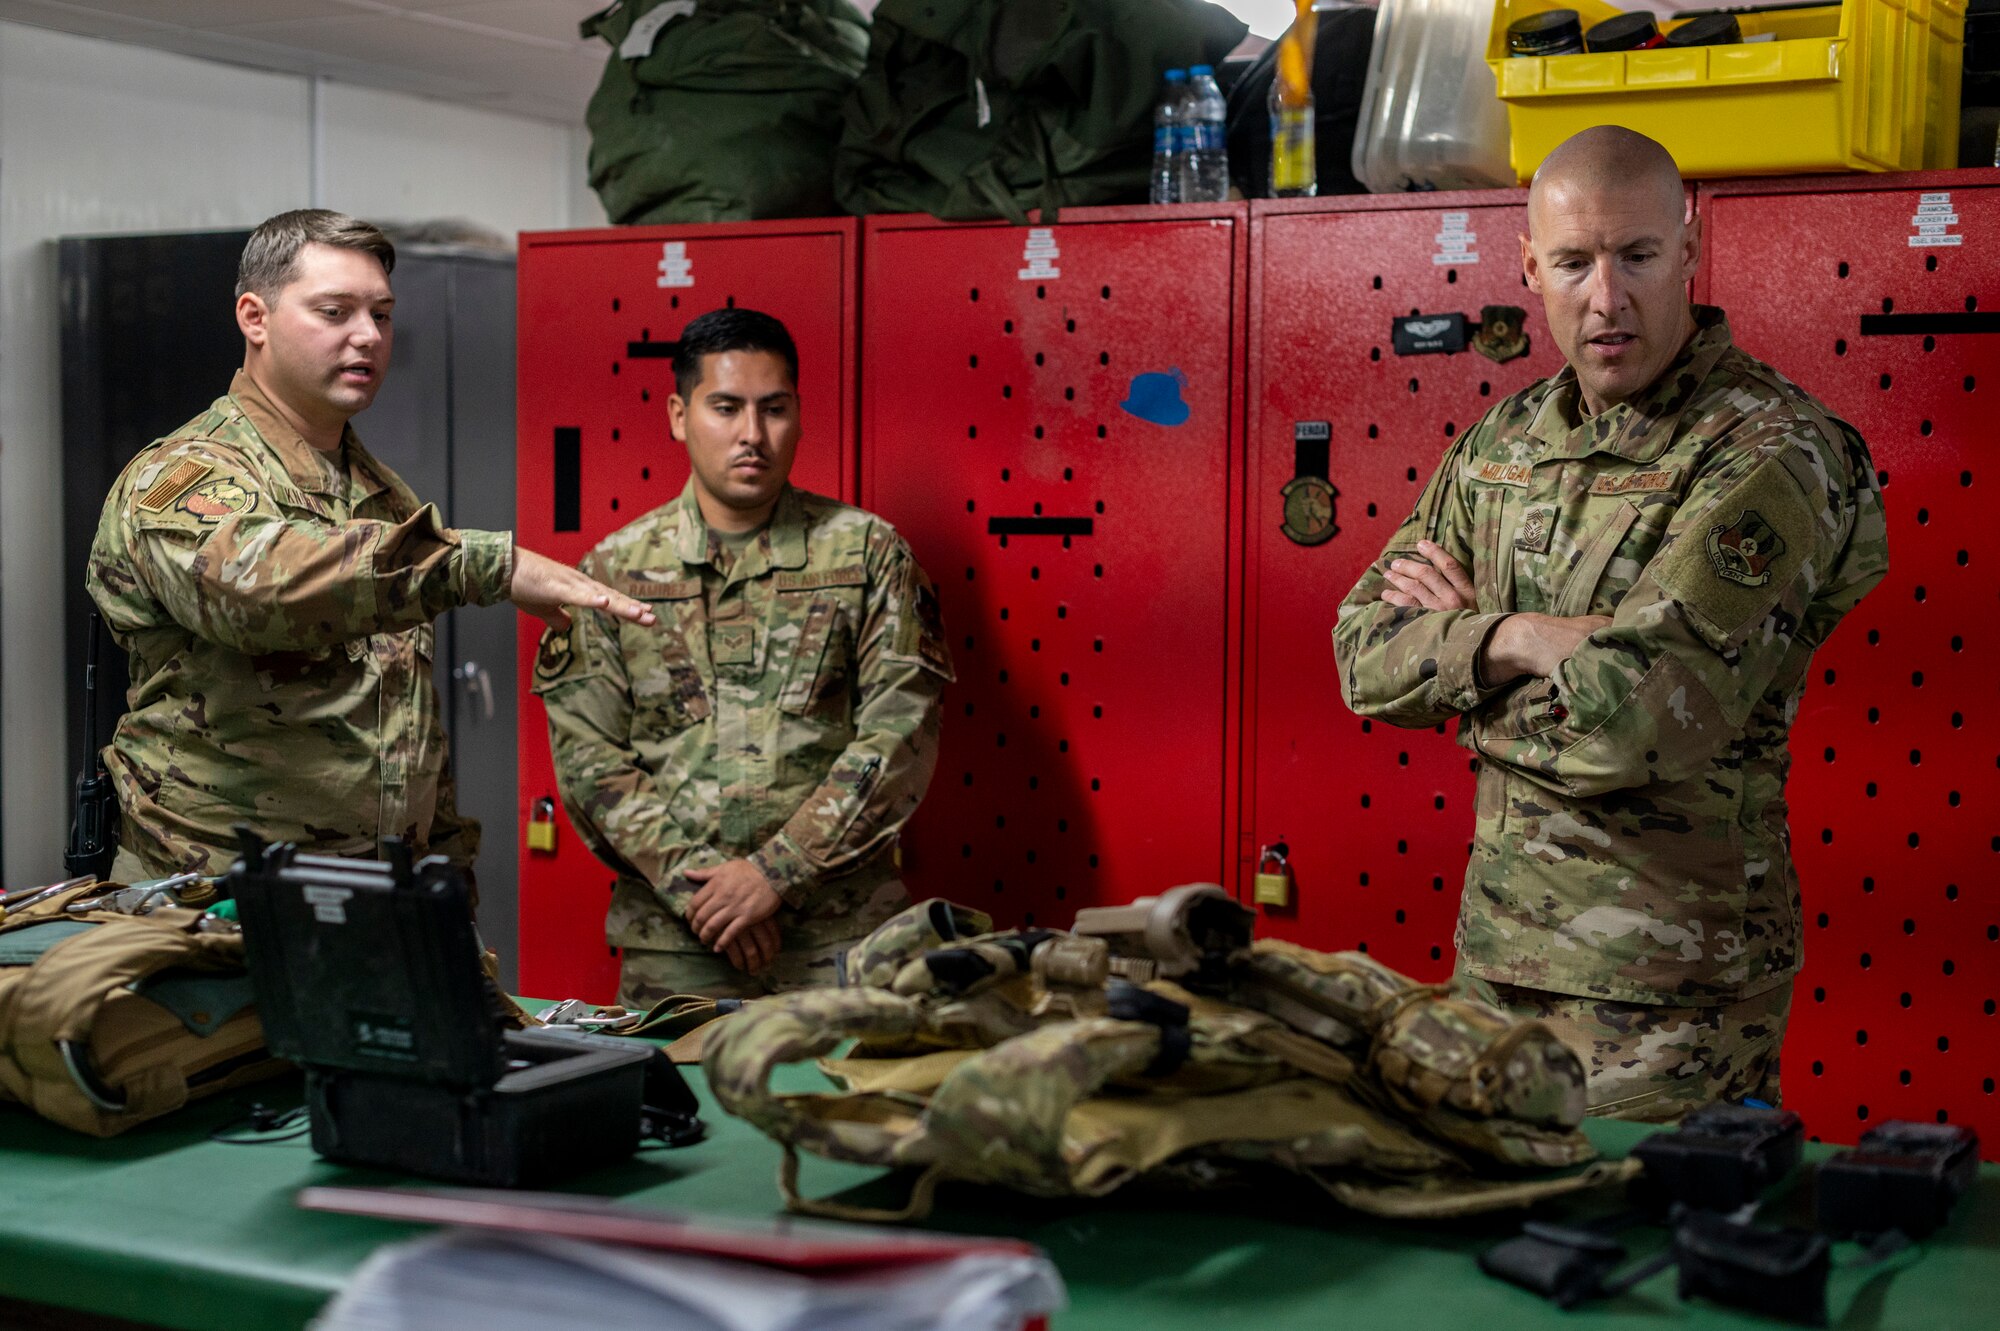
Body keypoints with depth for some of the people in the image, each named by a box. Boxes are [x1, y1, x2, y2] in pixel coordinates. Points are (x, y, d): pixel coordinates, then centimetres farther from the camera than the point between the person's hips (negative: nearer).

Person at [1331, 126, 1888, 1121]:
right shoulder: (1507, 440, 8)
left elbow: (1627, 720, -25)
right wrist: (1518, 638, -13)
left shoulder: (1768, 453, -16)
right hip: (1499, 962, 7)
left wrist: (1460, 637, -7)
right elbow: (1366, 656, 4)